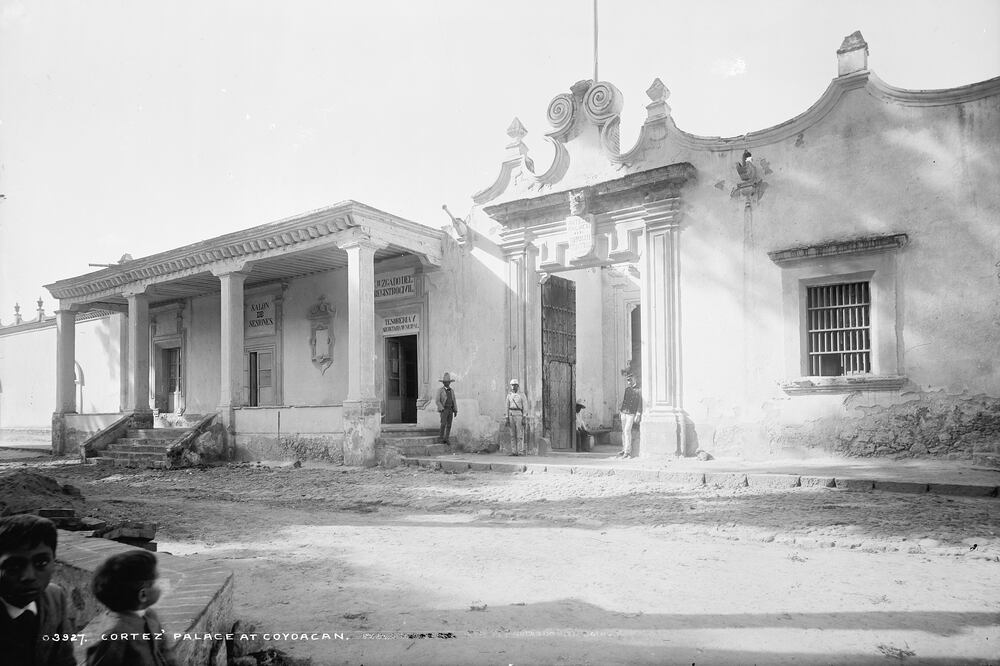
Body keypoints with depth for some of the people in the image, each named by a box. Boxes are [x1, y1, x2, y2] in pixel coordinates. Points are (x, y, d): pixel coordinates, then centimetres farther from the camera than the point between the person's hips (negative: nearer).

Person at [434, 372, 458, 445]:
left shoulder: (452, 391, 11)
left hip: (450, 410, 4)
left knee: (449, 425, 1)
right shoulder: (440, 390, -4)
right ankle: (441, 437, -2)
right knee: (443, 424, -15)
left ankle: (446, 439, 6)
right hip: (443, 409, -4)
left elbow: (454, 401, 12)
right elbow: (437, 401, -8)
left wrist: (455, 411, 4)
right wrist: (442, 409, -17)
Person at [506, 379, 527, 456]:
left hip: (519, 415, -4)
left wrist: (524, 419, -14)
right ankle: (514, 452, 5)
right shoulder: (509, 395, 9)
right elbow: (507, 407, 11)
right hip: (511, 415, 4)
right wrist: (507, 418, 5)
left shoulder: (522, 395, -4)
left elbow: (525, 407, -6)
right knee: (513, 434, 3)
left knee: (520, 434, -6)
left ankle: (521, 452, -3)